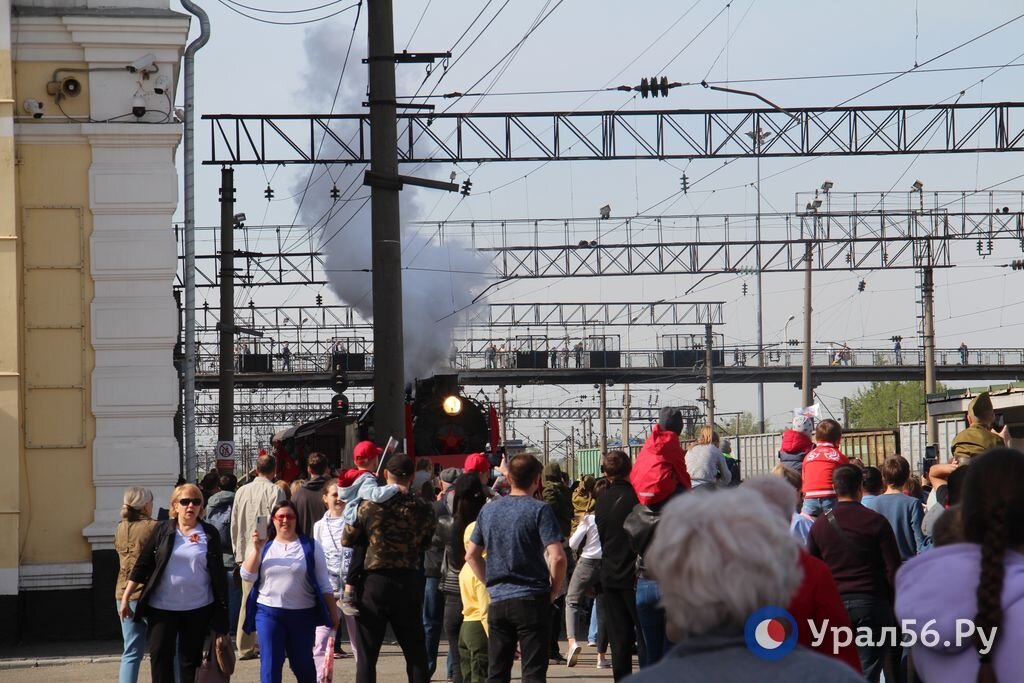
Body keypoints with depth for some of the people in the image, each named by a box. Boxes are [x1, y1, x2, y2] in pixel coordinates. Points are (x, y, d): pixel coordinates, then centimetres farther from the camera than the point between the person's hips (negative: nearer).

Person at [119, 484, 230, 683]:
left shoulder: (209, 534, 1)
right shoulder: (162, 530, 1)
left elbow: (218, 573, 3)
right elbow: (143, 564, 1)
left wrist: (222, 606, 1)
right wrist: (126, 597, -2)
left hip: (198, 608, 0)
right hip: (162, 606, 0)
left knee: (191, 659, 7)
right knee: (160, 656, -2)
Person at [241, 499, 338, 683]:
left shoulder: (310, 546, 1)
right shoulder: (265, 546, 7)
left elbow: (323, 584, 3)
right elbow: (247, 576, -2)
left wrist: (333, 613, 2)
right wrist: (257, 549, -13)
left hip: (302, 614, -1)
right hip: (268, 612, 1)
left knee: (302, 664, 11)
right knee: (270, 664, -5)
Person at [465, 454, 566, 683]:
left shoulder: (489, 510, 8)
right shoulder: (539, 510, -8)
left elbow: (471, 555, 13)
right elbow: (557, 557, -17)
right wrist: (555, 589, -2)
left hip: (498, 601, 5)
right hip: (532, 600, -5)